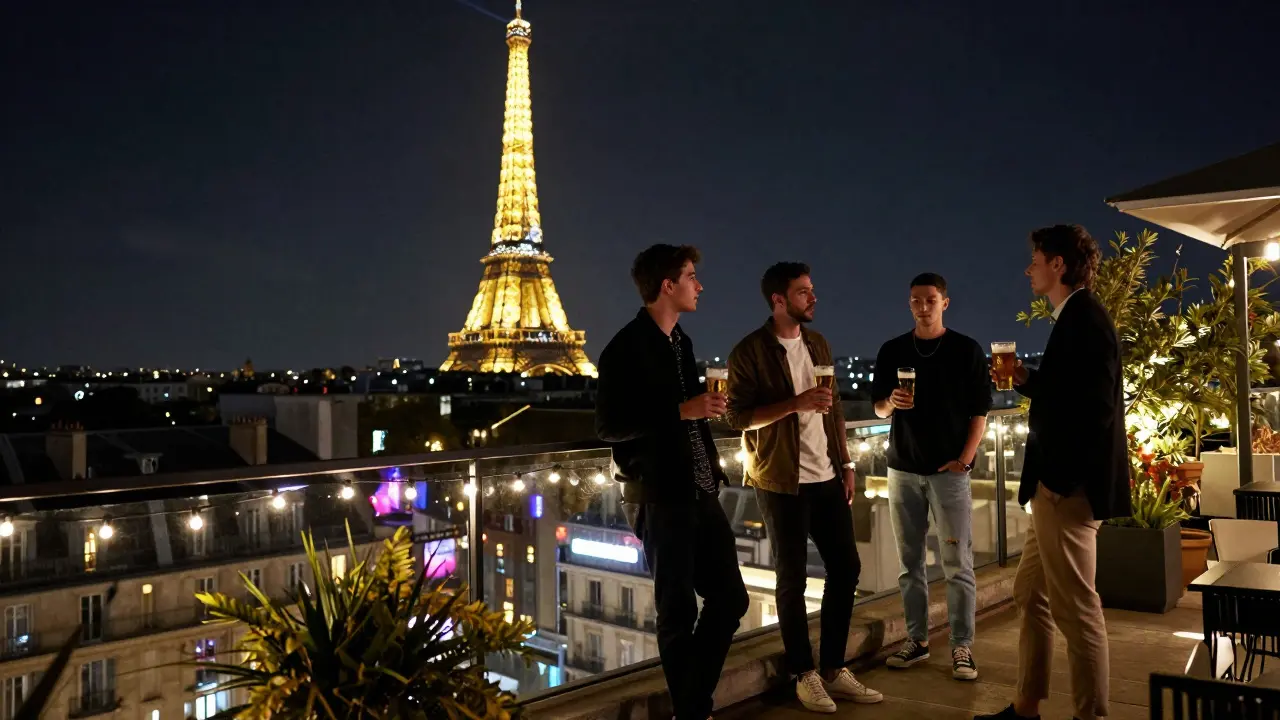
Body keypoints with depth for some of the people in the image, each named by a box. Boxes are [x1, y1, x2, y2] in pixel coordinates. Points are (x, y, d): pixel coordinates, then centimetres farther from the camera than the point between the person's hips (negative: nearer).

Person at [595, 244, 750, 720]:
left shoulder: (680, 341, 13)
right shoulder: (626, 348, -12)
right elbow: (608, 427, -16)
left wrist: (711, 472, 14)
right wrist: (681, 411, -22)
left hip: (698, 491, 8)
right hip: (659, 496, -8)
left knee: (730, 596, 10)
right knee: (678, 611, 5)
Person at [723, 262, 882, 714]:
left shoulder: (817, 345, 11)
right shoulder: (750, 352, -10)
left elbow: (834, 410, 15)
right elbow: (737, 417, -15)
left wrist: (845, 464, 10)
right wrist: (795, 403, -23)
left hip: (826, 478, 7)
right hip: (781, 482, -6)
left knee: (846, 567, 8)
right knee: (793, 579, 3)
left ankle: (834, 670, 23)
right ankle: (804, 675, 18)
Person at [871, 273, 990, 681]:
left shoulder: (967, 350, 0)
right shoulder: (892, 351, 8)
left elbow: (979, 413, -1)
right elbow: (878, 407, 11)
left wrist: (964, 459, -12)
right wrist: (891, 402, -12)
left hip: (949, 469, -3)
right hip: (903, 468, 3)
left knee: (958, 563, -1)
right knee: (909, 561, 8)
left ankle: (962, 647, 7)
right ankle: (917, 639, 18)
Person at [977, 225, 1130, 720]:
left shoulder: (1084, 317, -14)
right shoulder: (1075, 317, 16)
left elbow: (1094, 405, -23)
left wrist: (1059, 480, -22)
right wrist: (1026, 381, 13)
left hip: (1070, 488, -11)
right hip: (1057, 485, 11)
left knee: (1075, 607, -1)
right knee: (1031, 594, 17)